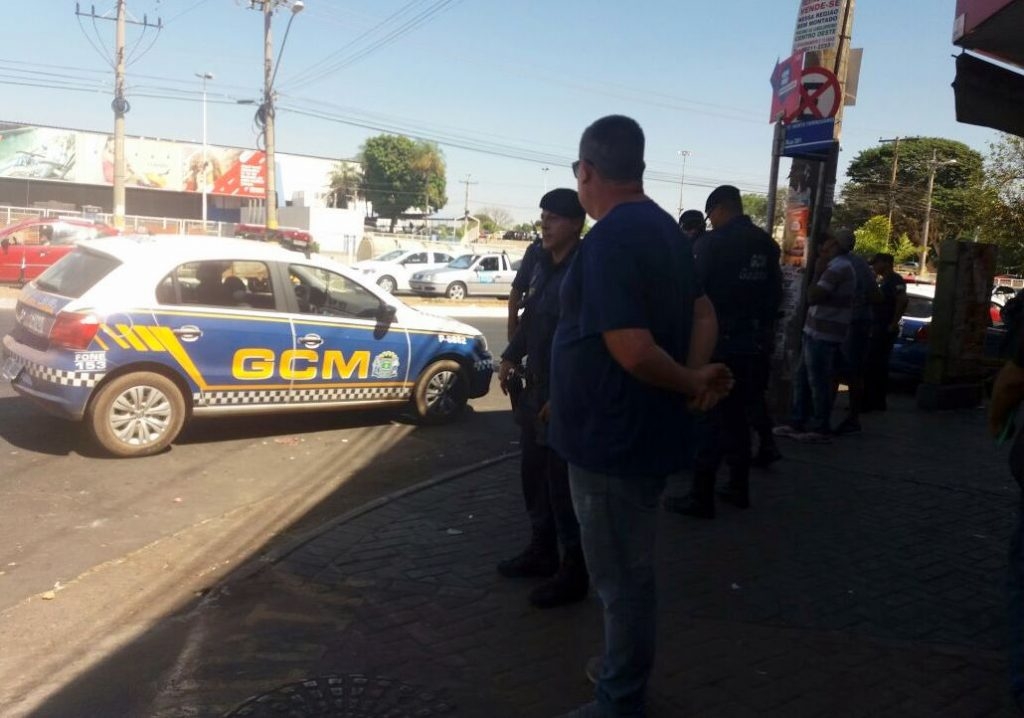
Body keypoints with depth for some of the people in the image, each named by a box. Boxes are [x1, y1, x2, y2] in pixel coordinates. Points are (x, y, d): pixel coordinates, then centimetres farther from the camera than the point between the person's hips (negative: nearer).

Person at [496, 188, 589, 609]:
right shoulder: (542, 264, 9)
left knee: (563, 483, -1)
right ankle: (542, 550, 35)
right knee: (534, 474, 18)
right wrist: (511, 358, 13)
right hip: (535, 386, 9)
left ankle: (574, 572, 13)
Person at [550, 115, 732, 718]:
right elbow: (702, 312, 13)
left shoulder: (609, 241, -22)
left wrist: (692, 383, -13)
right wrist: (696, 377, -4)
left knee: (623, 578, 6)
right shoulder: (666, 228, 9)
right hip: (642, 434, 10)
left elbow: (634, 352, -30)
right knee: (630, 571, 24)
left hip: (614, 440, -10)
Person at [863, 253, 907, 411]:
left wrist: (894, 324, -23)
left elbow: (902, 302, -26)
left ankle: (870, 402, -7)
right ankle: (877, 401, 17)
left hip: (885, 330, -10)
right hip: (877, 329, 10)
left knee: (872, 365, -9)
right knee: (877, 365, 12)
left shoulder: (895, 280, -12)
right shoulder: (883, 281, 17)